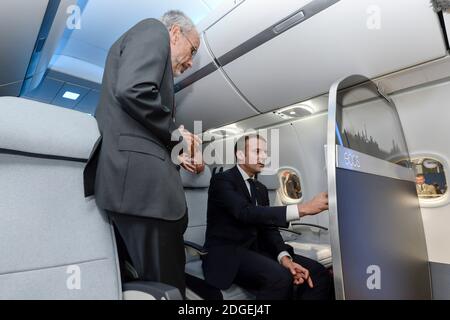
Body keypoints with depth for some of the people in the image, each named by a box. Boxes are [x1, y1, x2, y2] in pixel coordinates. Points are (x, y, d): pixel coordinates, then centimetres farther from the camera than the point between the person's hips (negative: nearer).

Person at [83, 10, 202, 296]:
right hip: (140, 176, -10)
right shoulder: (153, 30, 5)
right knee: (166, 284, 0)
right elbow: (132, 91, -18)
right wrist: (176, 133, -6)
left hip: (137, 178, 10)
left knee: (163, 280, 15)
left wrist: (173, 156, 16)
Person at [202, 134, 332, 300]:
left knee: (318, 273, -12)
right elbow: (246, 213, -27)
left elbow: (268, 228, 6)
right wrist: (303, 208, -31)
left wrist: (284, 257, -14)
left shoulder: (261, 189, 14)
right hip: (228, 253, -6)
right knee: (281, 277, -32)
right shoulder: (222, 180, -10)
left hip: (256, 250, 7)